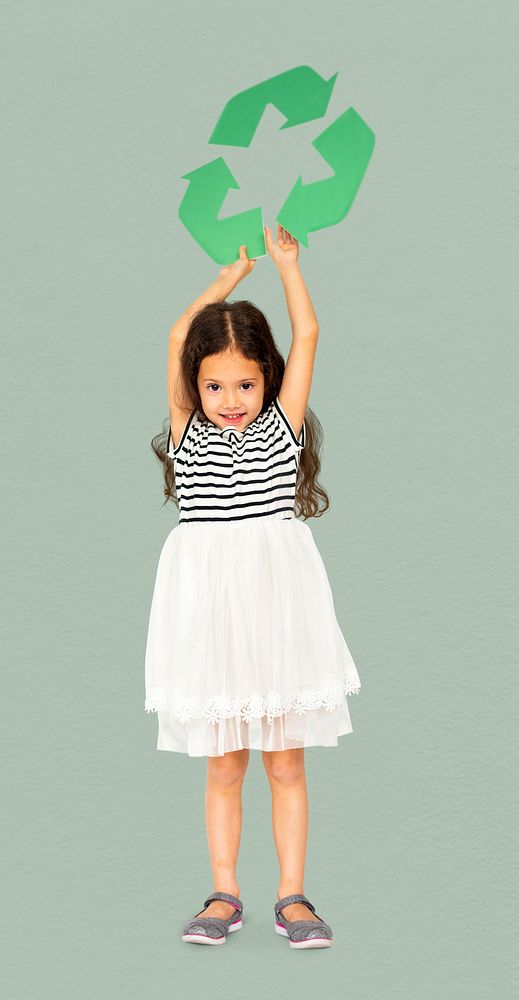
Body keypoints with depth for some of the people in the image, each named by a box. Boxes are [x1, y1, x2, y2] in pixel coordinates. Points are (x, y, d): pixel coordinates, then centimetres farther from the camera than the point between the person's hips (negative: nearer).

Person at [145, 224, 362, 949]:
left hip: (276, 597, 0)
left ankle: (292, 895, 15)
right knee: (223, 767, 7)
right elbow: (180, 335, 4)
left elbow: (307, 333, 4)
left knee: (285, 762, 6)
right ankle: (224, 893, 17)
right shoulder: (189, 432, 5)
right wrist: (233, 272, 13)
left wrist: (285, 260, 15)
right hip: (210, 603, 0)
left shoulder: (281, 425, 5)